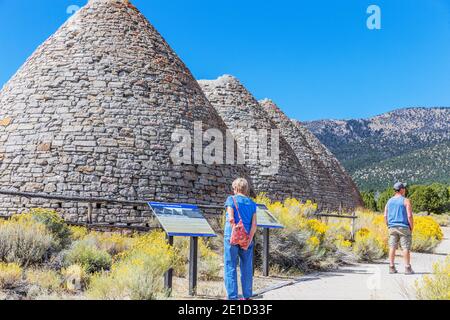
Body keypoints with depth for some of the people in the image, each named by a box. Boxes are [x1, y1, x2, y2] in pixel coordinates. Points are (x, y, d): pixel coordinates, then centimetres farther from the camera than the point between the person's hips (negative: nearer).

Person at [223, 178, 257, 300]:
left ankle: (232, 297, 2)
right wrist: (249, 240, -4)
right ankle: (247, 296, 18)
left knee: (230, 267, 2)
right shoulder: (252, 203, 9)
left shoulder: (231, 199, -2)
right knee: (247, 267, 12)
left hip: (232, 236, -4)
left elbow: (231, 219, -14)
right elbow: (254, 225, -1)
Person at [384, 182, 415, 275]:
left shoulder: (389, 201, 9)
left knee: (392, 247, 6)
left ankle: (392, 268, 7)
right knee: (406, 247, -1)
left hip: (392, 227, 5)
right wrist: (412, 228, -4)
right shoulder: (406, 201, -8)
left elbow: (385, 216, 7)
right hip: (404, 227, -5)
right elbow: (409, 216, -14)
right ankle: (407, 268, -1)